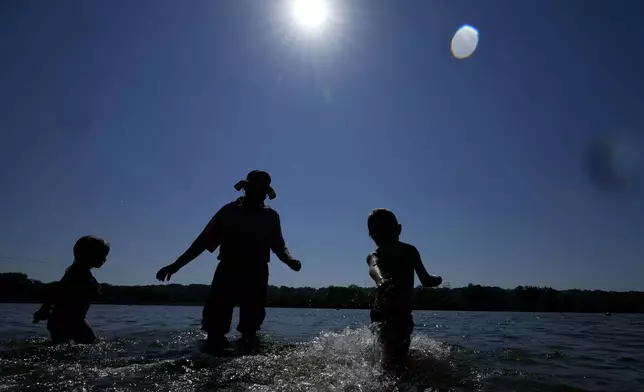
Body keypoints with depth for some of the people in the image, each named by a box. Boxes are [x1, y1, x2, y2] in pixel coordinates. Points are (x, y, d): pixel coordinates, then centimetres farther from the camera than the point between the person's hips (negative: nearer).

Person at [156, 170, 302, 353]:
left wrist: (290, 260, -14)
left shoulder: (270, 216, 10)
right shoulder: (230, 211, 6)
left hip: (256, 276, 1)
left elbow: (279, 246, 9)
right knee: (215, 329, -8)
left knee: (250, 329, 1)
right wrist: (177, 264, -1)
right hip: (228, 273, -1)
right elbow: (204, 240, 5)